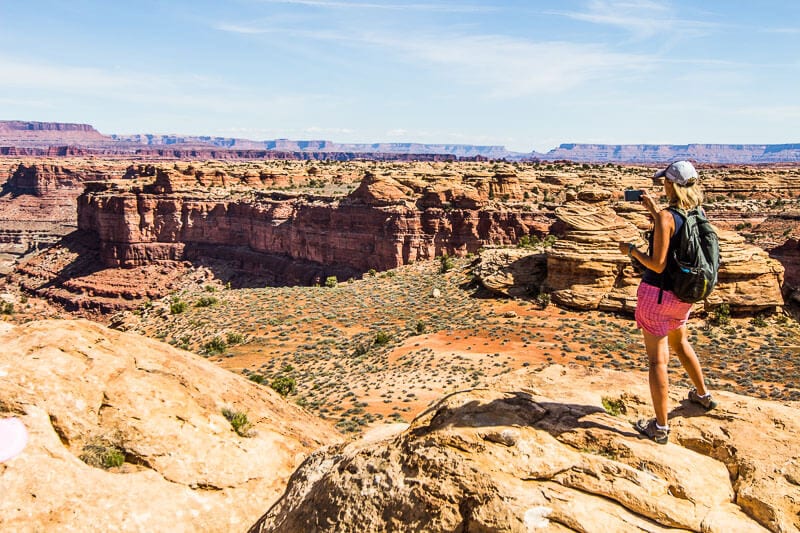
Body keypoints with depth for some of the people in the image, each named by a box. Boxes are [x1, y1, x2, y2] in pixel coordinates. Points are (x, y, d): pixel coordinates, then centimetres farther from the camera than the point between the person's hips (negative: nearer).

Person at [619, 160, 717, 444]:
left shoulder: (666, 216, -22)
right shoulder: (698, 213, -1)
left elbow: (657, 264, -23)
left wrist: (631, 250, -7)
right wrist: (654, 210, 16)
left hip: (657, 293, -8)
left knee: (657, 359, 2)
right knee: (679, 342, 32)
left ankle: (660, 427, 10)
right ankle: (703, 395, 50)